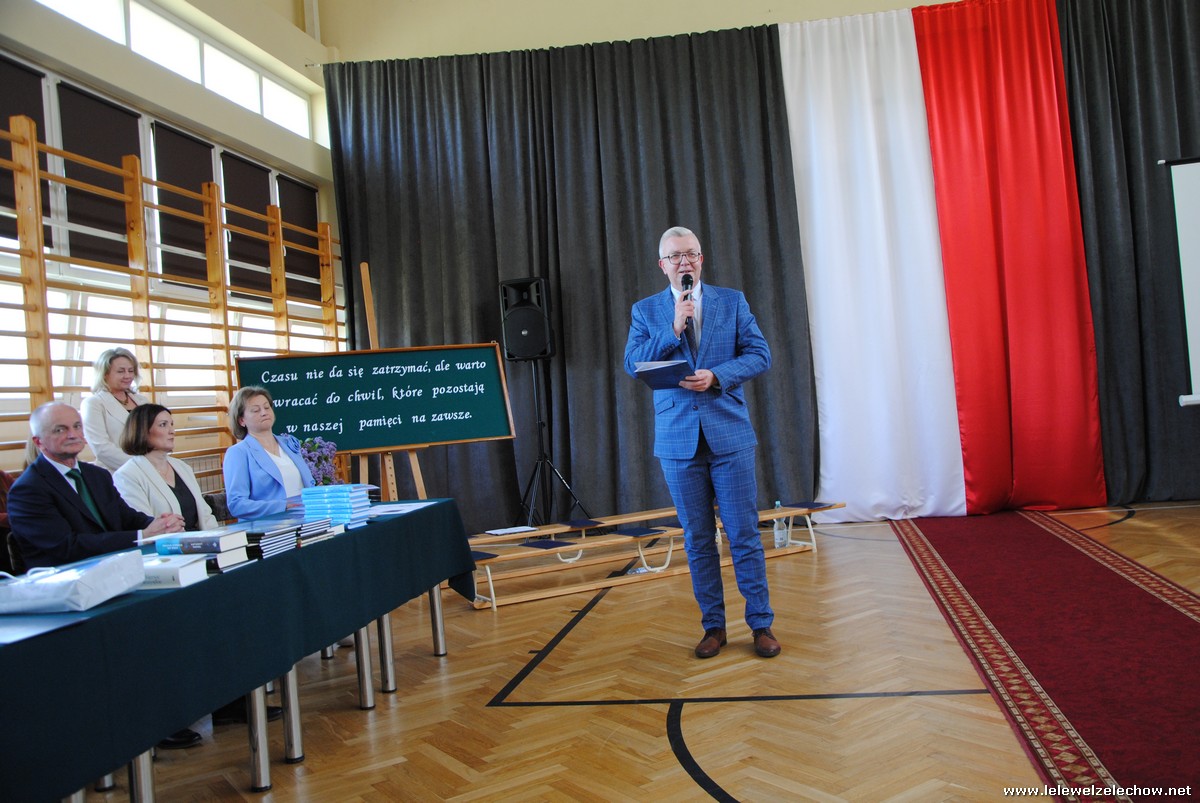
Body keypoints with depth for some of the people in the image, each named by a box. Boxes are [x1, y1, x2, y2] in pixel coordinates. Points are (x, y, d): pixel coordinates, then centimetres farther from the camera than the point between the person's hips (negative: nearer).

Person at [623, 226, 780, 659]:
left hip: (729, 434, -1)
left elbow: (759, 353, 1)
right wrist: (674, 329, -14)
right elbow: (632, 364, -3)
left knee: (744, 533, 2)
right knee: (697, 538, 8)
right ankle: (713, 626, 20)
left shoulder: (732, 301, 6)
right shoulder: (646, 310, 7)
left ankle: (761, 624, 14)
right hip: (678, 440, 1)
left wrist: (717, 376, -15)